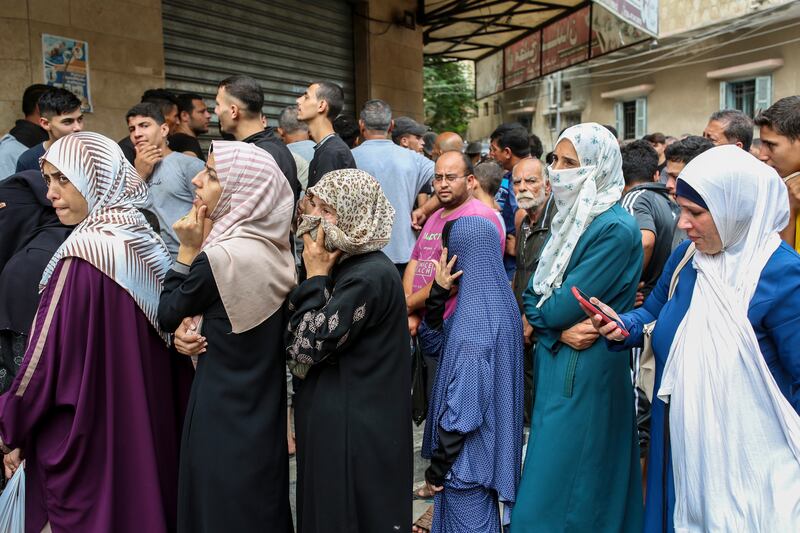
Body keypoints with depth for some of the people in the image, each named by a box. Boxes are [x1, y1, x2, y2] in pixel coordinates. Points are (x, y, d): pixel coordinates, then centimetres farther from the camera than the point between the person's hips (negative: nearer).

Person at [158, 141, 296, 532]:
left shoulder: (220, 256, -24)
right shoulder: (275, 247, 0)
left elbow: (166, 316, -7)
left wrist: (188, 249, -8)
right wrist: (192, 324, -8)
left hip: (222, 418, -8)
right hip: (264, 411, 8)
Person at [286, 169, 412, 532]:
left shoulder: (371, 276, -22)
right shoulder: (347, 266, 7)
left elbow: (308, 346, -21)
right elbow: (297, 343, 10)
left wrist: (315, 276, -14)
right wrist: (318, 276, 0)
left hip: (355, 427, -9)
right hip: (339, 416, 9)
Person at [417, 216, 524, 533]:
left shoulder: (474, 322, -27)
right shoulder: (497, 302, 1)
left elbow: (461, 411, -25)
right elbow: (432, 344, 7)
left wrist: (437, 467, -14)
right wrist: (438, 292, -7)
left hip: (468, 452, -9)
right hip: (486, 444, 9)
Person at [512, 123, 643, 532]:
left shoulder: (615, 229, -18)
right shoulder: (571, 219, 9)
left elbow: (564, 307, -21)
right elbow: (534, 295, 6)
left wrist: (535, 313, -2)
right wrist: (558, 328, -12)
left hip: (586, 373, -8)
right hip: (554, 362, 8)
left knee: (561, 490, 2)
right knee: (548, 470, 20)